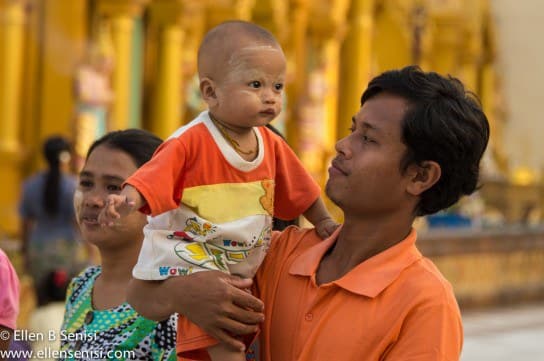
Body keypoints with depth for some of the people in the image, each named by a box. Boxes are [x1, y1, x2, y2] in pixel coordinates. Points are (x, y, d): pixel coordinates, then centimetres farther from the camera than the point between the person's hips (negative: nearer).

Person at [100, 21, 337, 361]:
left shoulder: (271, 145, 3)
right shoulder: (191, 141, -17)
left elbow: (298, 189, 16)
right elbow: (151, 179, -24)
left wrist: (324, 221, 11)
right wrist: (127, 200, -41)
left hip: (245, 260, 6)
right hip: (191, 253, -6)